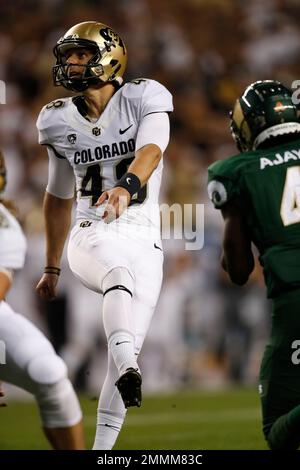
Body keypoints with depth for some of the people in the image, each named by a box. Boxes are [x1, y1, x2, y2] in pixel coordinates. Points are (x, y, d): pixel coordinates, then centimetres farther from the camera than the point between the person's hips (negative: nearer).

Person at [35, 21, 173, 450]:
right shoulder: (60, 122, 10)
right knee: (120, 271, -35)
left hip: (144, 242, 0)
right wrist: (51, 268, 27)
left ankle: (103, 446, 0)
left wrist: (127, 186, -46)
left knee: (129, 348, -7)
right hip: (92, 235, 0)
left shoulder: (143, 100, -2)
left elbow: (150, 149, -23)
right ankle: (126, 367, -59)